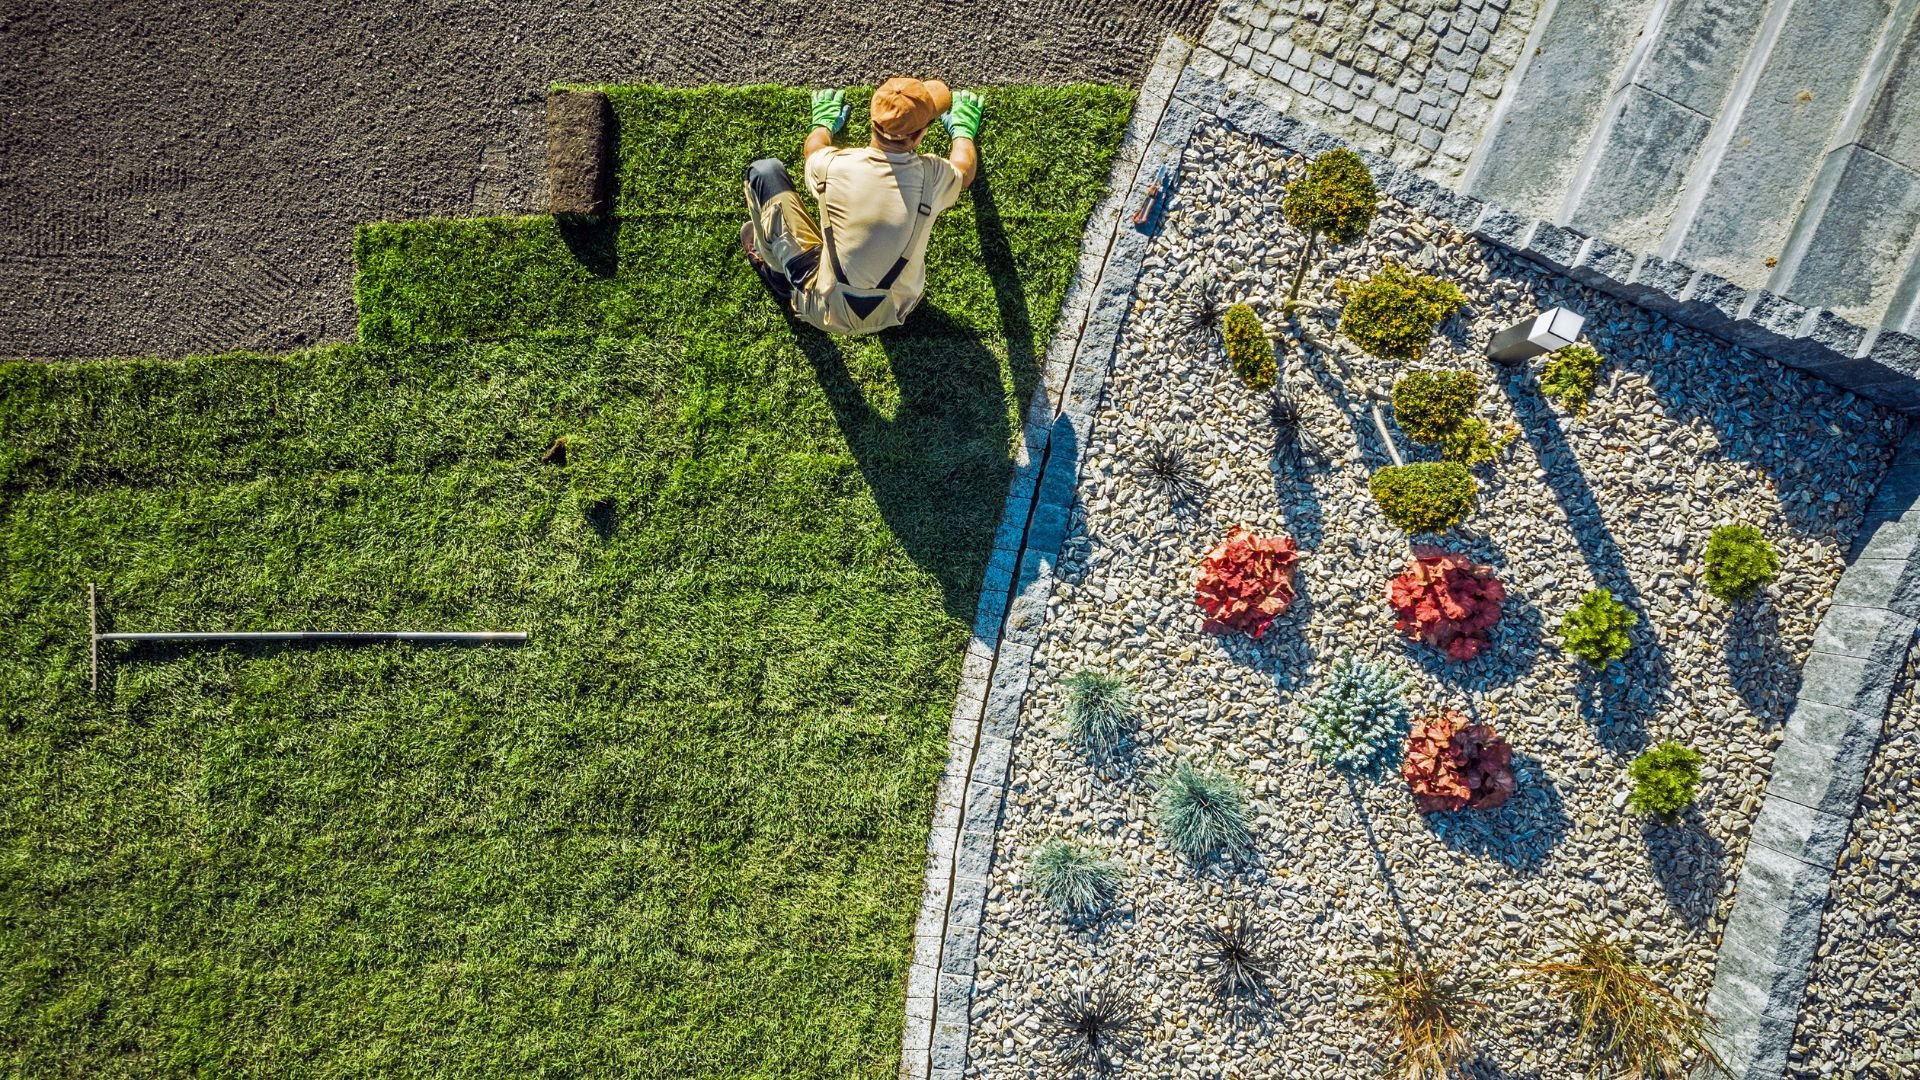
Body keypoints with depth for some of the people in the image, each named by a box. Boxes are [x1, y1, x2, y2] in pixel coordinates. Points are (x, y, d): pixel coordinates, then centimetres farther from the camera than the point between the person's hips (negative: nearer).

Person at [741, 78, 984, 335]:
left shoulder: (833, 166, -20)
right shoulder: (932, 176, -19)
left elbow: (814, 147, 9)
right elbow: (965, 169, 10)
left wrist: (824, 122, 32)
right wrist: (963, 130, 31)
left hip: (825, 312, -2)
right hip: (892, 315, 2)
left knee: (765, 171, 6)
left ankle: (776, 272, 26)